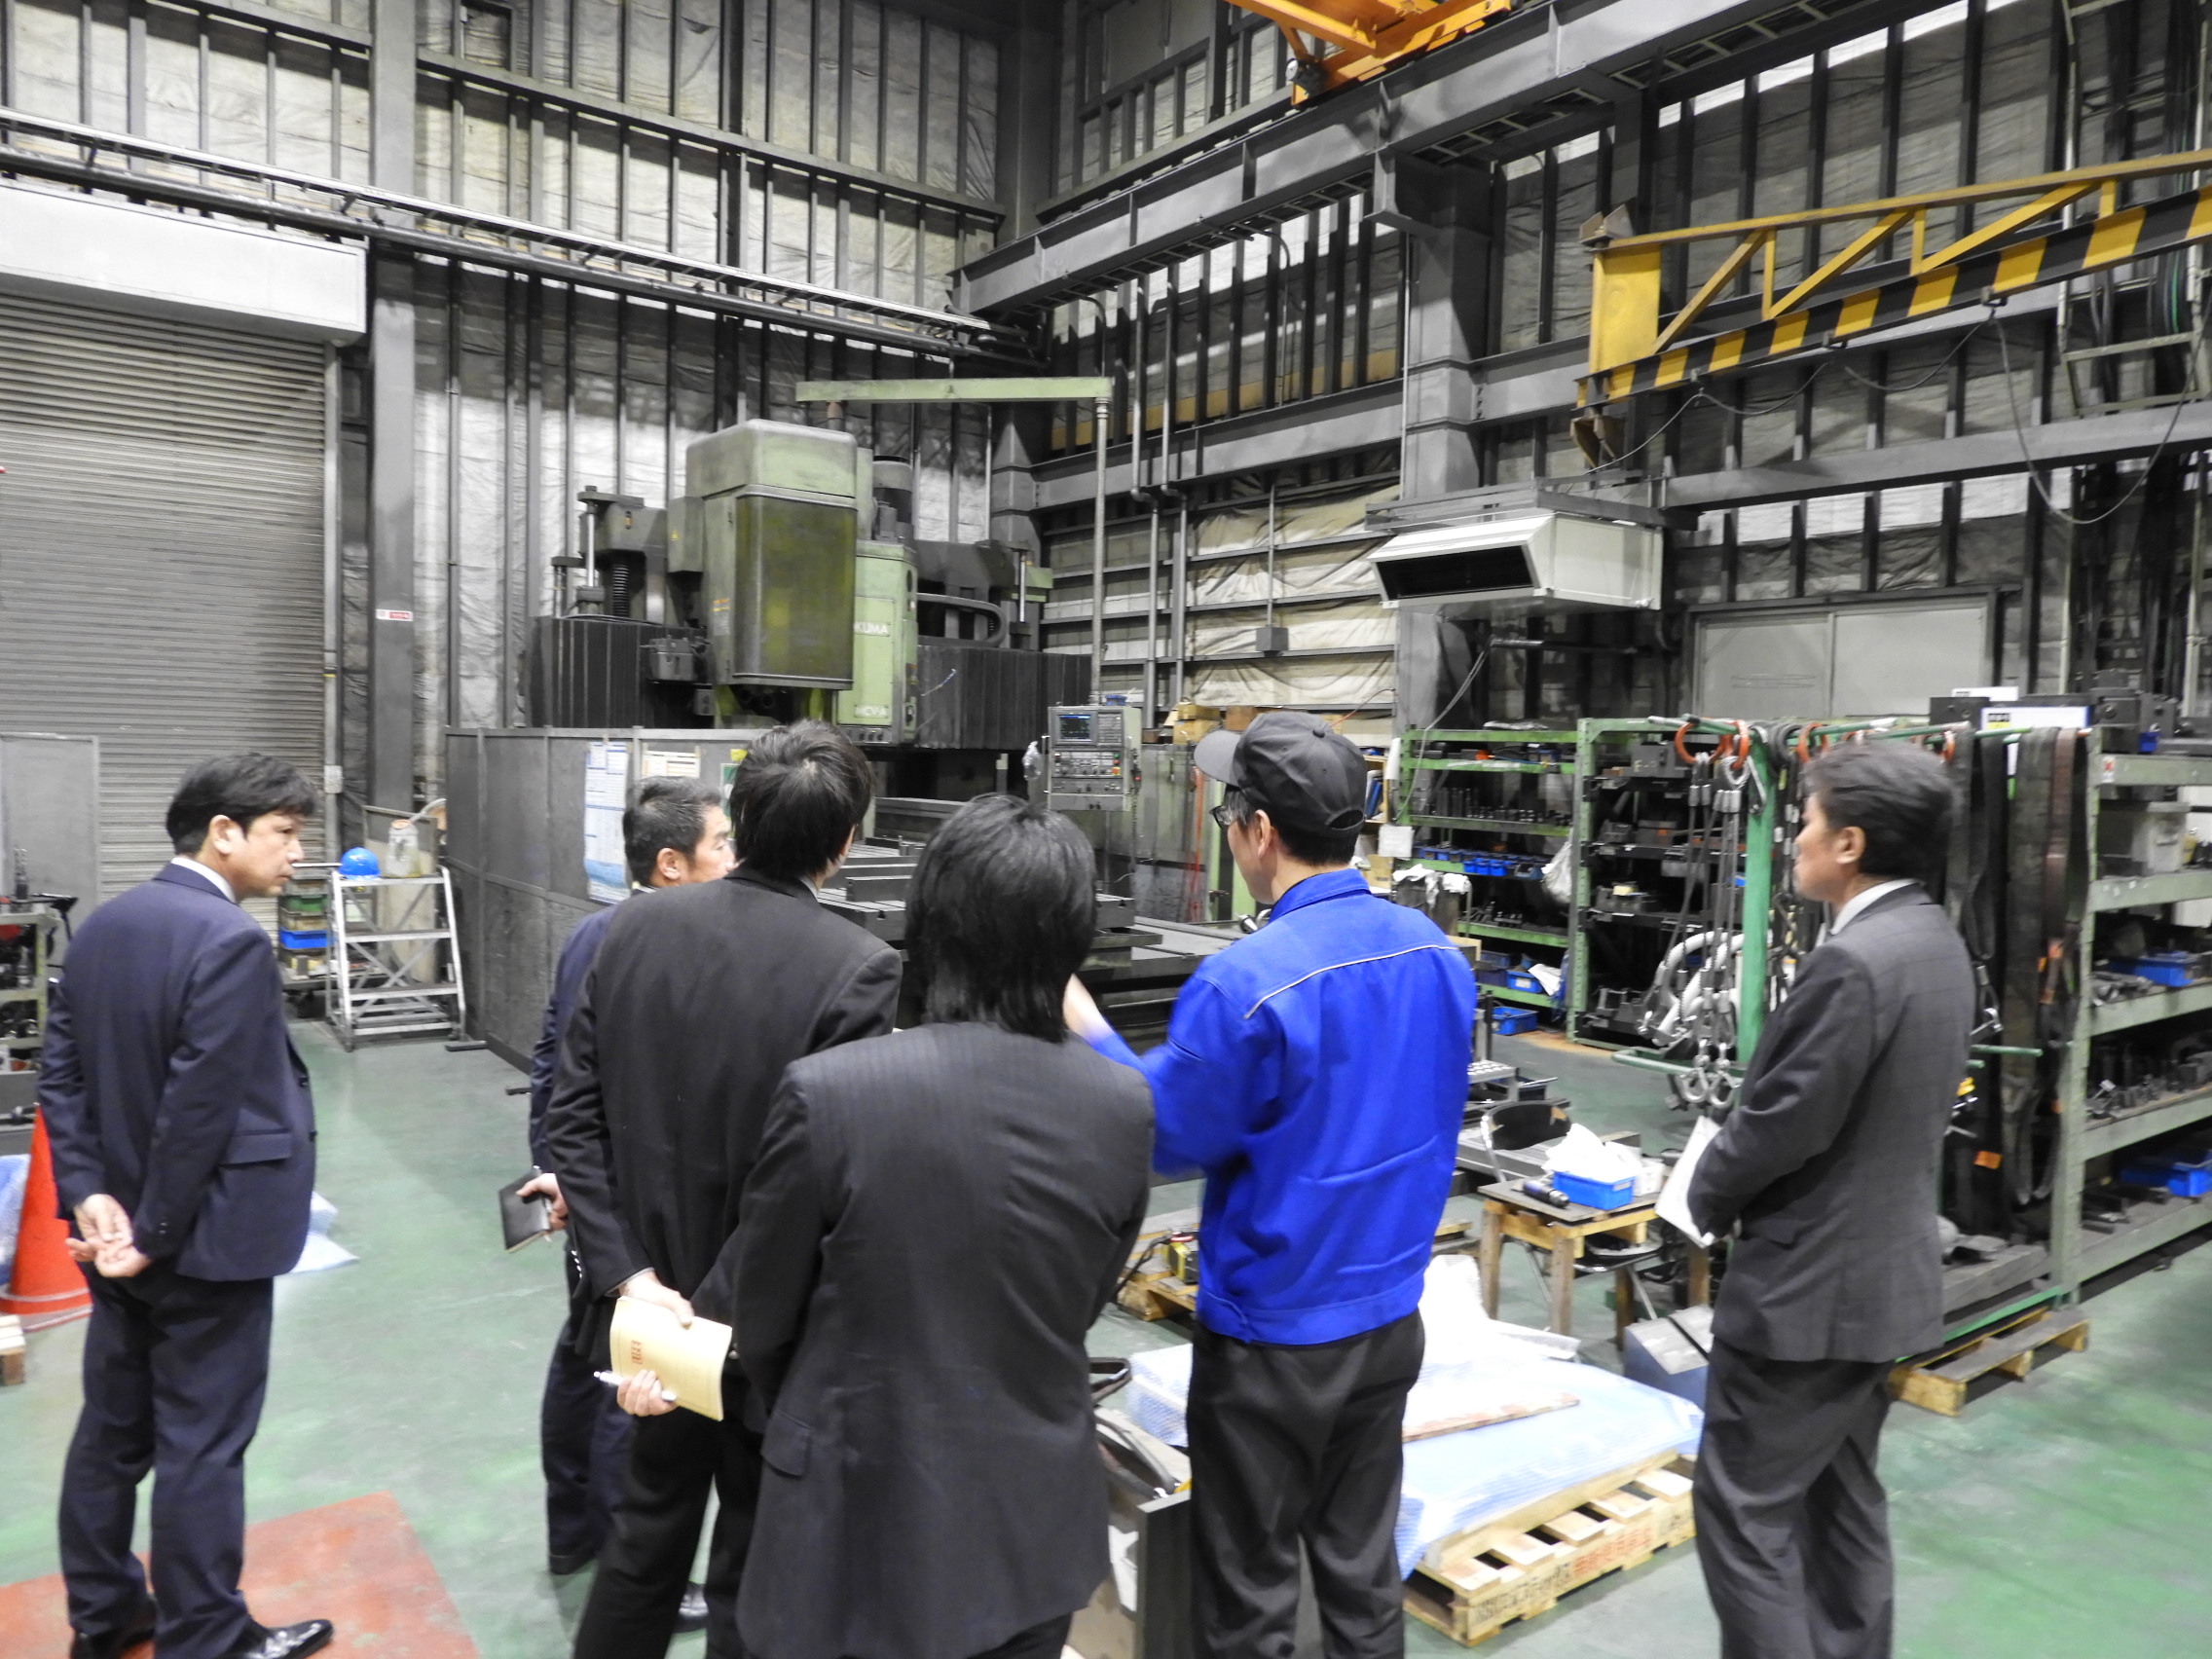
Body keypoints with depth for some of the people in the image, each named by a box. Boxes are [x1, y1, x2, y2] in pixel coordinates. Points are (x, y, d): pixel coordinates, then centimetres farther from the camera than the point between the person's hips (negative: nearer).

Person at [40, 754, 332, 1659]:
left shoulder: (100, 925, 5)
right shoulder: (231, 942, -23)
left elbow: (60, 1075, 4)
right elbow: (200, 1111, -24)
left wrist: (90, 1195, -1)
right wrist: (156, 1235, -15)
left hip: (120, 1231, 9)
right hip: (203, 1238, -8)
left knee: (111, 1427, 20)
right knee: (201, 1446, 5)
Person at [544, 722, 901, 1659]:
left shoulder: (635, 925, -4)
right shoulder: (857, 968, -21)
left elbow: (572, 1118, -5)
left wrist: (629, 1277, -7)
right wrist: (723, 1323, -16)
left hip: (652, 1299, 5)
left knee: (646, 1530, 27)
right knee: (755, 1572, 16)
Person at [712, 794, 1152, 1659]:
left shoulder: (826, 1093, -22)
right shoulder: (1124, 1105, -12)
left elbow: (762, 1321, -7)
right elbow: (1082, 1307, 2)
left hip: (860, 1524, -3)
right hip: (1033, 1532, 3)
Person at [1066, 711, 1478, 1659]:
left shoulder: (1246, 984, -26)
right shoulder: (1437, 954, -2)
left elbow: (1166, 1136, -13)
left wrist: (1086, 1029, -2)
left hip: (1272, 1338, -7)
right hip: (1390, 1319, 7)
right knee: (1363, 1571, 21)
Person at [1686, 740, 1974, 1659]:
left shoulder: (1852, 962, -26)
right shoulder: (1937, 941, 6)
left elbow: (1782, 1121, -22)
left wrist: (1709, 1195, -3)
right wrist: (1738, 1187, 11)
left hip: (1810, 1284, -10)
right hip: (1883, 1269, 10)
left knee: (1745, 1510, 2)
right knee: (1842, 1498, 21)